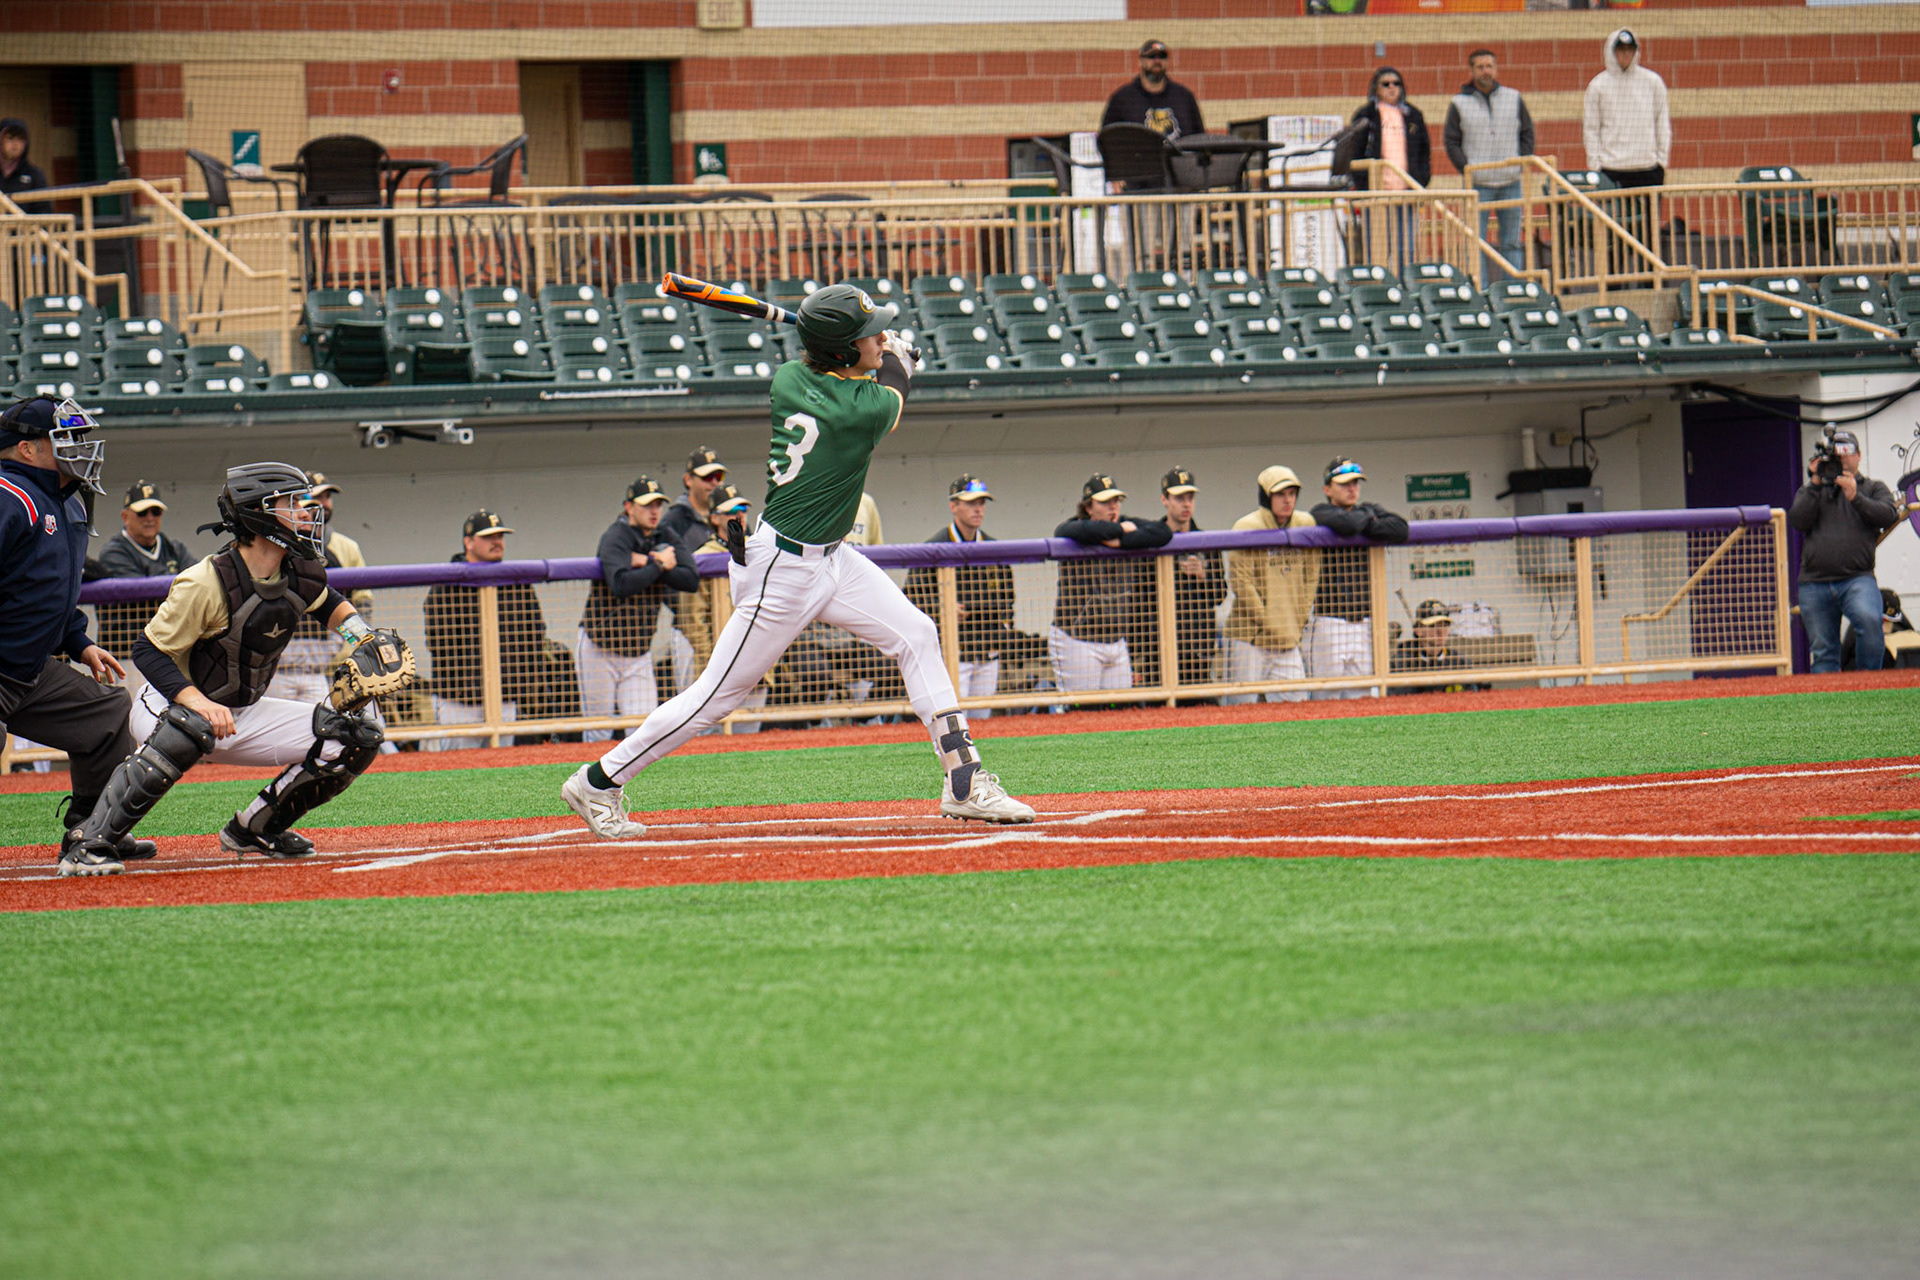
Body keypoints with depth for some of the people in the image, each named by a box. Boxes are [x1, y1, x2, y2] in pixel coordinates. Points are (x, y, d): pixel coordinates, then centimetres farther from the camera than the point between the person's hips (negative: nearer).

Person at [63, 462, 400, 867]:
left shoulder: (300, 573, -4)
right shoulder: (206, 583, -25)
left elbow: (329, 605, 20)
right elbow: (148, 650, -23)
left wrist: (364, 638, 0)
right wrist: (198, 701, -37)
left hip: (243, 717, 7)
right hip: (169, 705, -7)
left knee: (358, 740, -3)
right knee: (190, 728, -43)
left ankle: (253, 831, 11)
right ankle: (88, 844, -32)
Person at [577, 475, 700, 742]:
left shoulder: (665, 538, 5)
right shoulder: (615, 537, -13)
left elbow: (691, 580, -10)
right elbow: (621, 584, -31)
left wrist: (646, 563, -16)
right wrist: (659, 565, -21)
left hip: (639, 652, 5)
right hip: (601, 646, -5)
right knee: (599, 734, -1)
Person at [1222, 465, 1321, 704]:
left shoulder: (1306, 524, 8)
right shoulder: (1247, 527, -7)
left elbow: (1311, 576, 14)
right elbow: (1241, 581, -11)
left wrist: (1301, 618, 6)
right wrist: (1266, 623, -11)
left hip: (1290, 638, 5)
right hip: (1250, 636, -5)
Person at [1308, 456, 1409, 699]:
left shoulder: (1370, 510, 12)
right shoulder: (1321, 513, -2)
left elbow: (1400, 529, -6)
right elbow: (1347, 523, -23)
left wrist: (1363, 527, -9)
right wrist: (1366, 516, -3)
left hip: (1364, 622, 5)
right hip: (1329, 621, -5)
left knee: (1359, 696, 6)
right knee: (1327, 695, -7)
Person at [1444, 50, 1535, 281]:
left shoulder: (1514, 99, 9)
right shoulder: (1459, 104, 4)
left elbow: (1527, 134, 14)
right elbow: (1451, 141, 4)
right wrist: (1465, 167, -8)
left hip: (1511, 182, 2)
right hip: (1477, 184, -2)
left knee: (1512, 243, 5)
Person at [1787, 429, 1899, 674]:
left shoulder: (1873, 488, 16)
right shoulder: (1810, 492, 21)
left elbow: (1889, 514, -3)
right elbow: (1798, 521, 3)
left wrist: (1855, 498, -13)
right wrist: (1815, 484, -2)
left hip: (1857, 580, -3)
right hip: (1814, 584, 3)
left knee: (1869, 619, -31)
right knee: (1822, 651, 1)